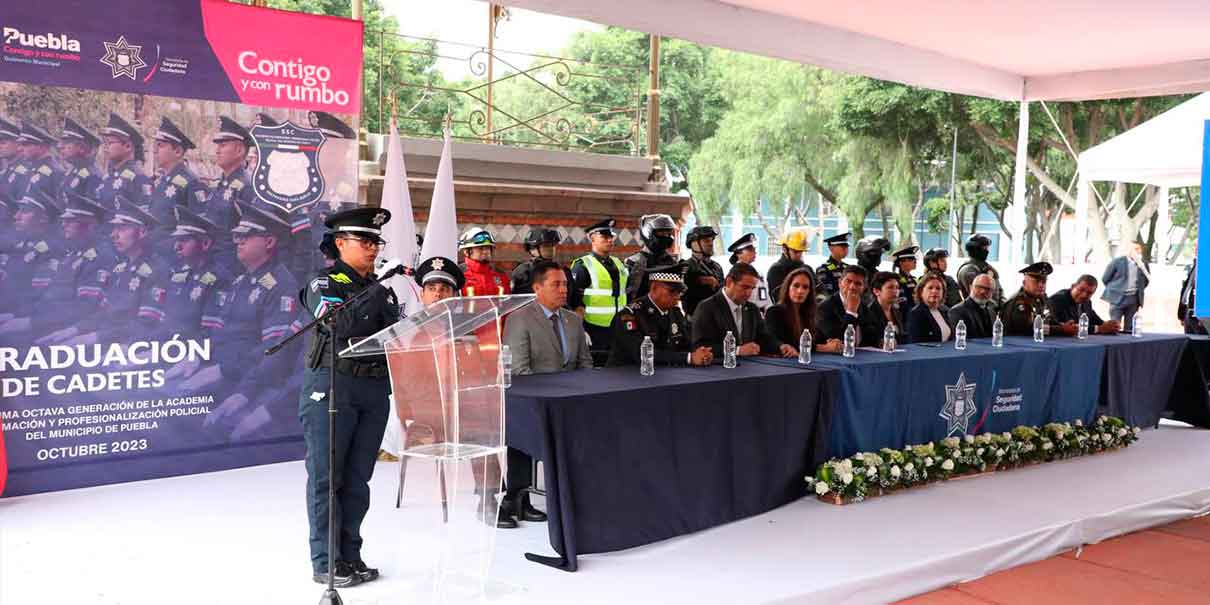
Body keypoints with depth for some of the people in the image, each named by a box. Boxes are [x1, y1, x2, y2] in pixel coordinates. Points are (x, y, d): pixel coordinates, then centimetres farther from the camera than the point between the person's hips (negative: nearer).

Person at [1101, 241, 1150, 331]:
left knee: (1130, 328, 5)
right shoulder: (1117, 262, -6)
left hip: (1133, 299, 3)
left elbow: (1147, 280, 16)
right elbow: (1105, 278, 1)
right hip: (1117, 298, -3)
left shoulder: (1143, 263, 5)